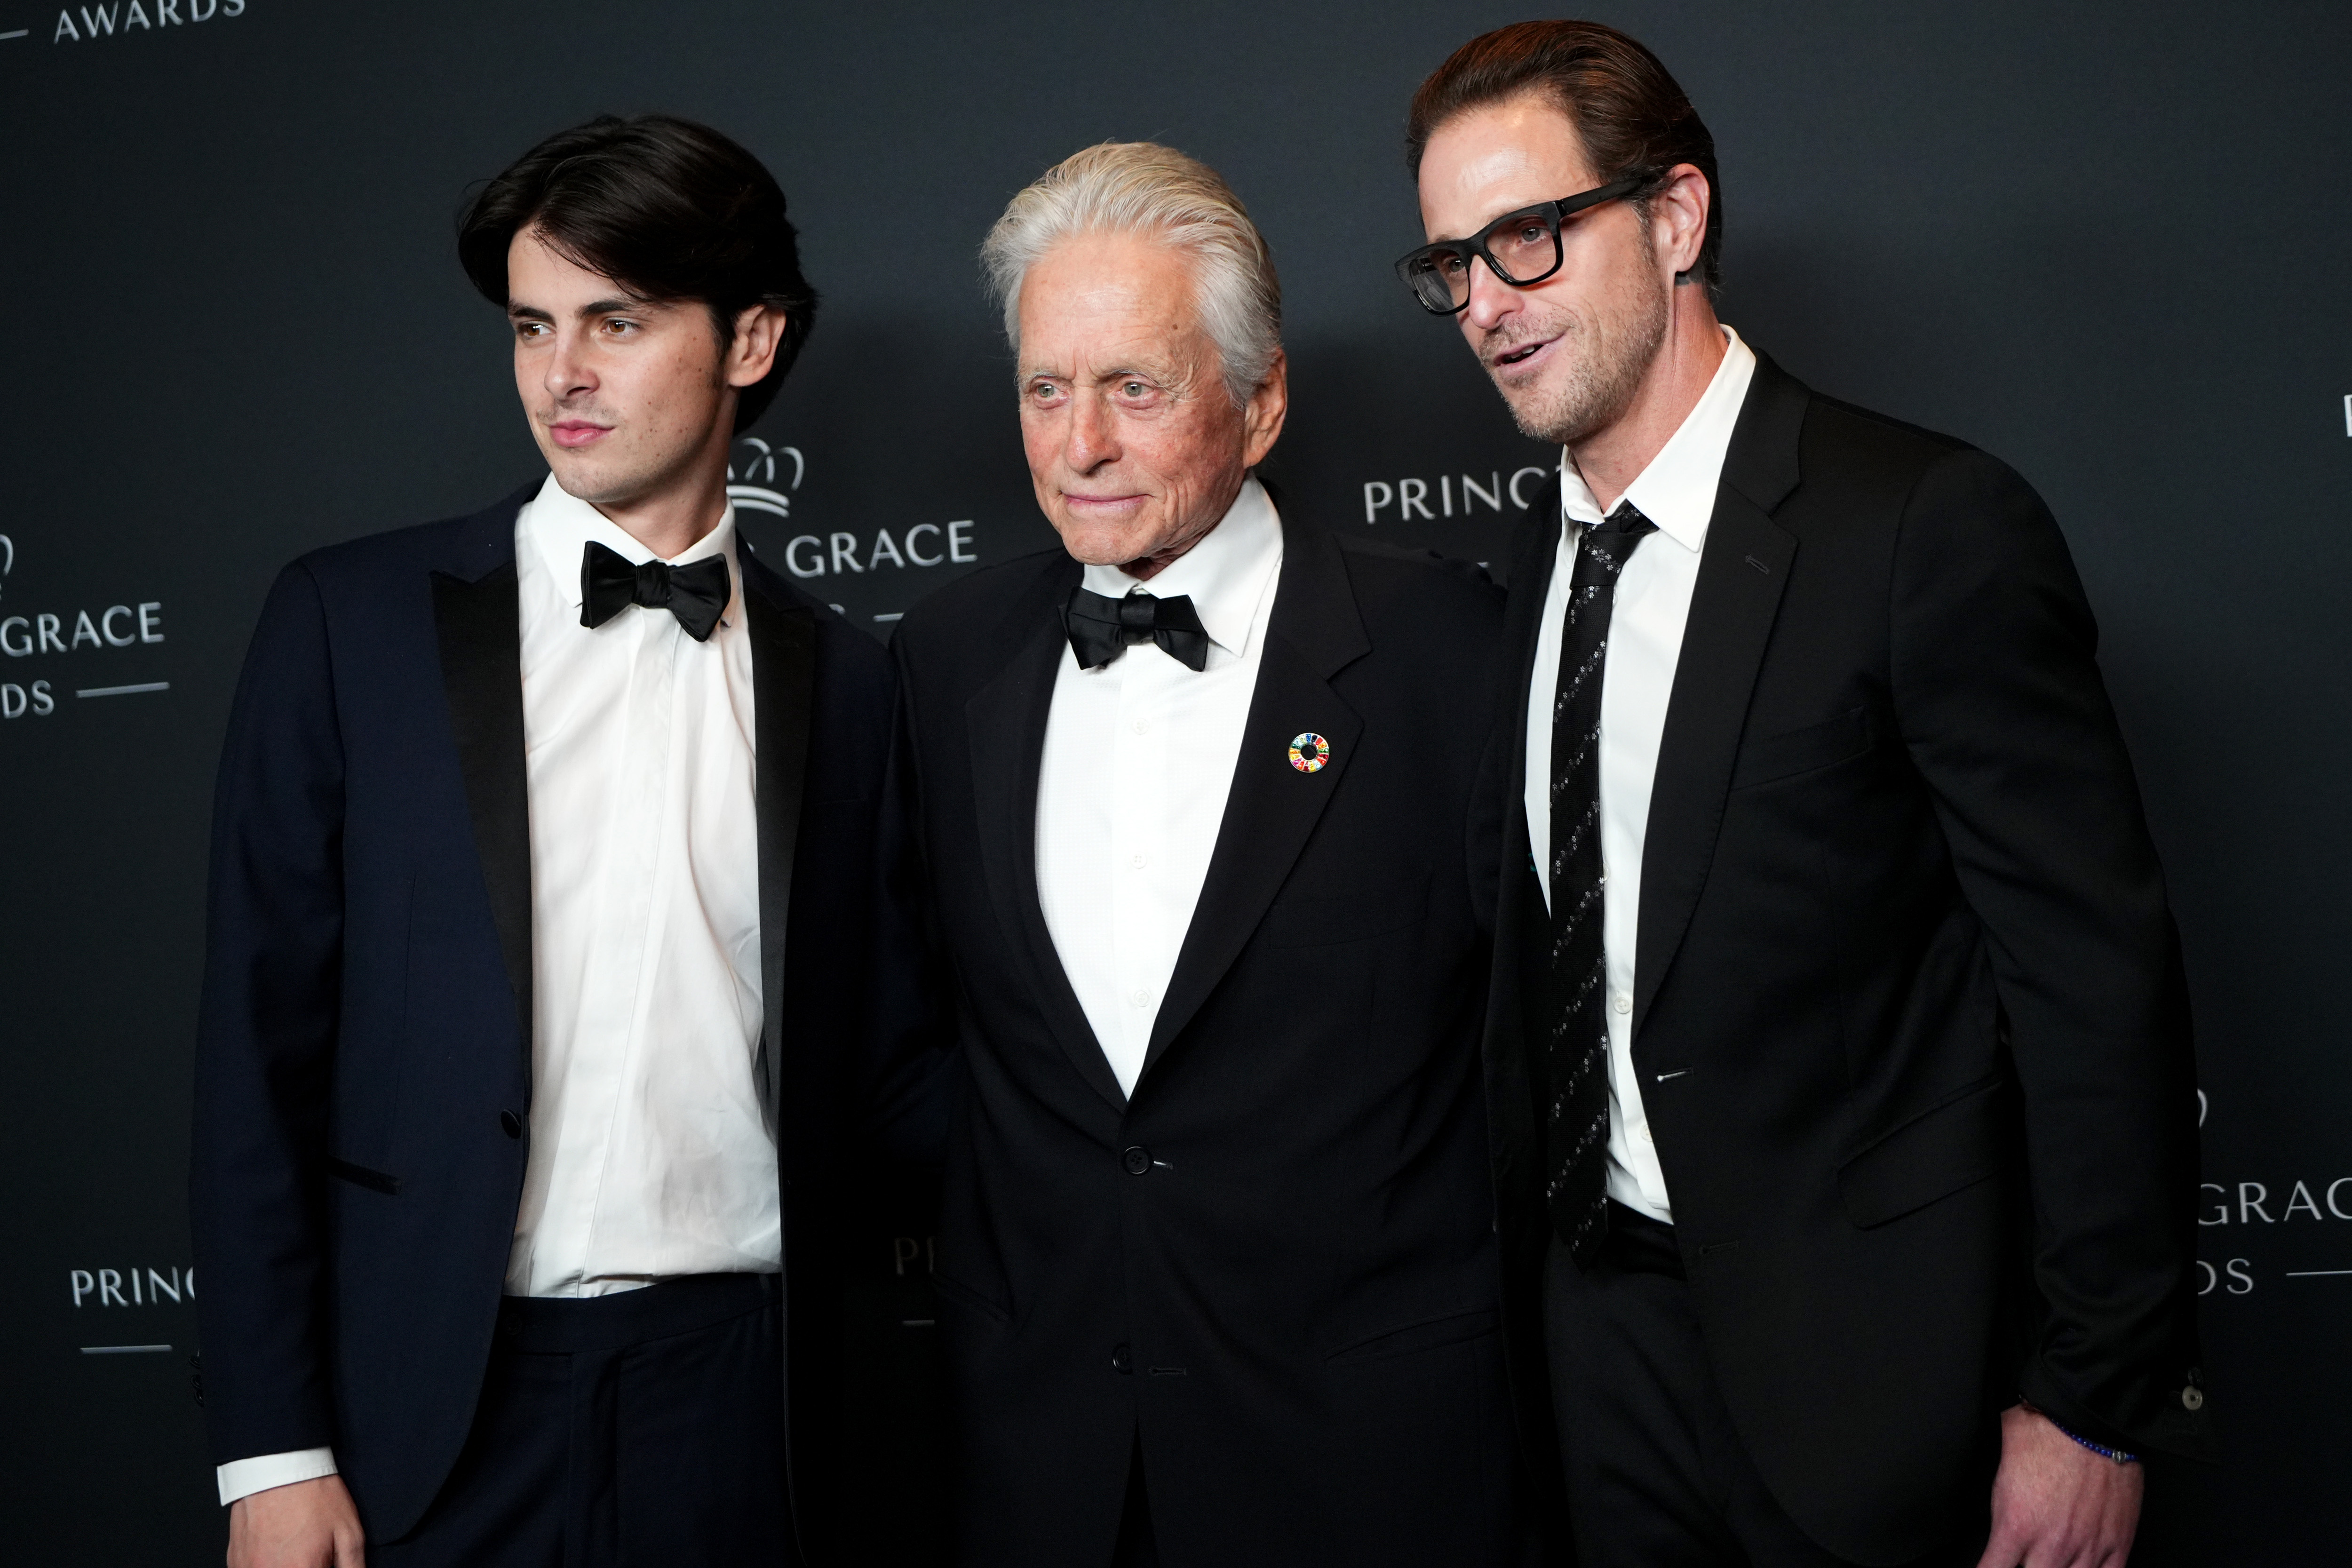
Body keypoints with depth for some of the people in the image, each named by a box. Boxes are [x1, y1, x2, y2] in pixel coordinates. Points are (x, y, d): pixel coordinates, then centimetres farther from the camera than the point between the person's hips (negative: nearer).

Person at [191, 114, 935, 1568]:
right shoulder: (351, 618, -1)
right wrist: (272, 1447, -5)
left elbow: (868, 1062, 11)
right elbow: (263, 1045, -2)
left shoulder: (841, 675, 5)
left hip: (734, 1391, 2)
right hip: (435, 1401, -1)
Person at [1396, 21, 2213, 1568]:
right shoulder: (1535, 570, 6)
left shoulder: (1930, 527, -15)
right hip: (1600, 1331, 6)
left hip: (1861, 1358, -6)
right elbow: (1559, 963, 10)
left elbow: (2099, 983, -15)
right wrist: (1527, 1259, 8)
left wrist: (2101, 1404, -14)